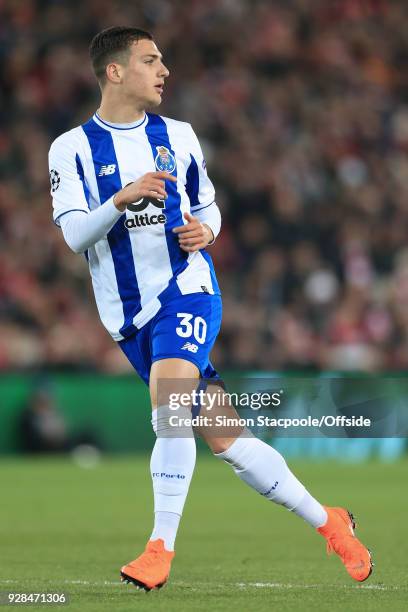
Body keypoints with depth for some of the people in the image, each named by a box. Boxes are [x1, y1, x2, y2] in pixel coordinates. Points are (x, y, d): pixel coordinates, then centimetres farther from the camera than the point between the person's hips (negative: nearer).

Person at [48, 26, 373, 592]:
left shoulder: (176, 136, 9)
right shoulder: (72, 148, 0)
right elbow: (75, 236, -10)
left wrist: (205, 230, -3)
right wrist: (123, 199, -26)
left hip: (186, 287, 0)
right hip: (130, 314, 0)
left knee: (167, 402, -28)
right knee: (223, 440, 1)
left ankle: (161, 547, -21)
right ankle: (326, 521, 16)